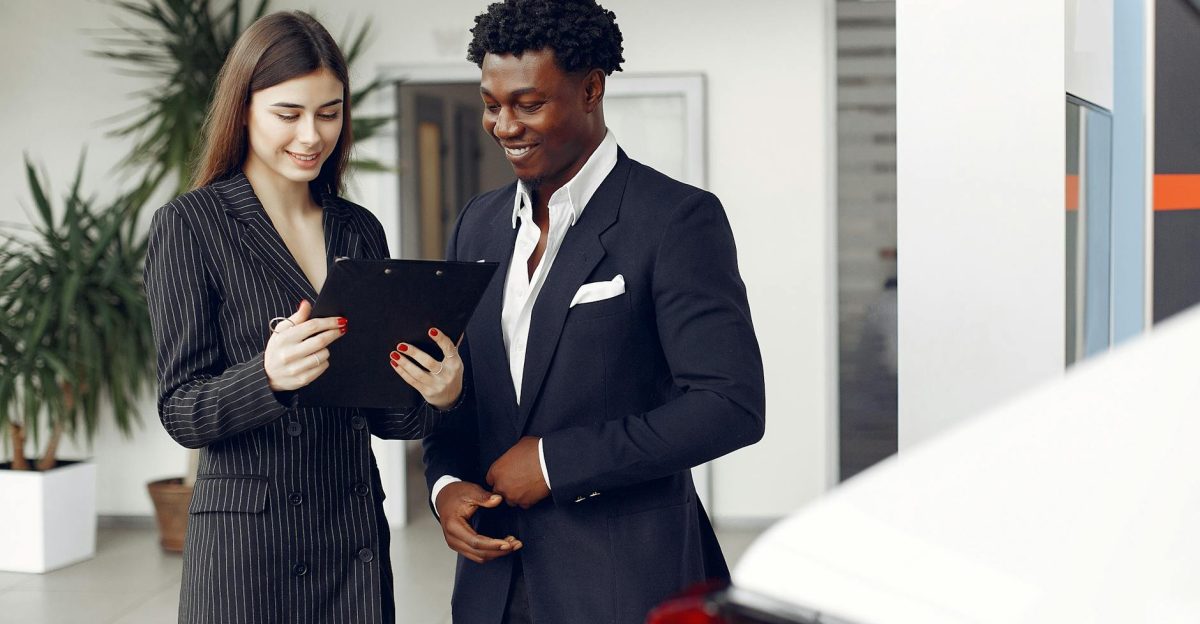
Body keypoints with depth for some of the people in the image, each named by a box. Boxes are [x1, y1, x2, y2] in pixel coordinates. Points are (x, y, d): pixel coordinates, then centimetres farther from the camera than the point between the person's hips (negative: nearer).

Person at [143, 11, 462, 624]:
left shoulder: (359, 230, 9)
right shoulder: (190, 224, -5)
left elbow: (377, 409, 12)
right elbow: (181, 412, -8)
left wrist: (436, 396, -9)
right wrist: (268, 376, -27)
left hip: (357, 533, 5)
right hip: (248, 537, -4)